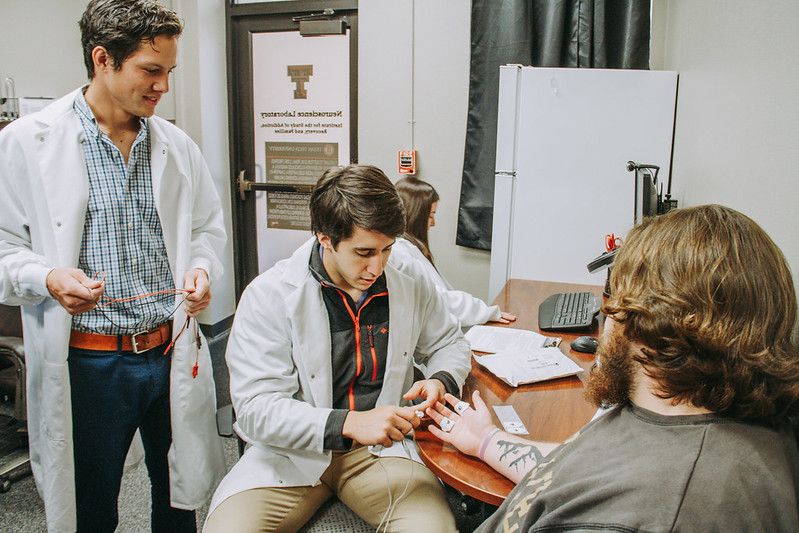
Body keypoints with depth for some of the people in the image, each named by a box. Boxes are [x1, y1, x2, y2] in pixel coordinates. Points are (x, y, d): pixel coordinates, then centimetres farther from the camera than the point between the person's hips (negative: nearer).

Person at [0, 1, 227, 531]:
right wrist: (48, 279, -21)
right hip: (87, 363, -3)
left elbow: (207, 226, 16)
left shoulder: (178, 146, 6)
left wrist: (201, 267, -4)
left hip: (173, 353, 4)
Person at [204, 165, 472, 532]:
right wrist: (348, 423, -28)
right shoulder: (268, 296, -11)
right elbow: (256, 408, -16)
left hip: (381, 450, 2)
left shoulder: (411, 287, 1)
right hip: (291, 452, -1)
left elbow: (449, 343, 20)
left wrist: (440, 381, -4)